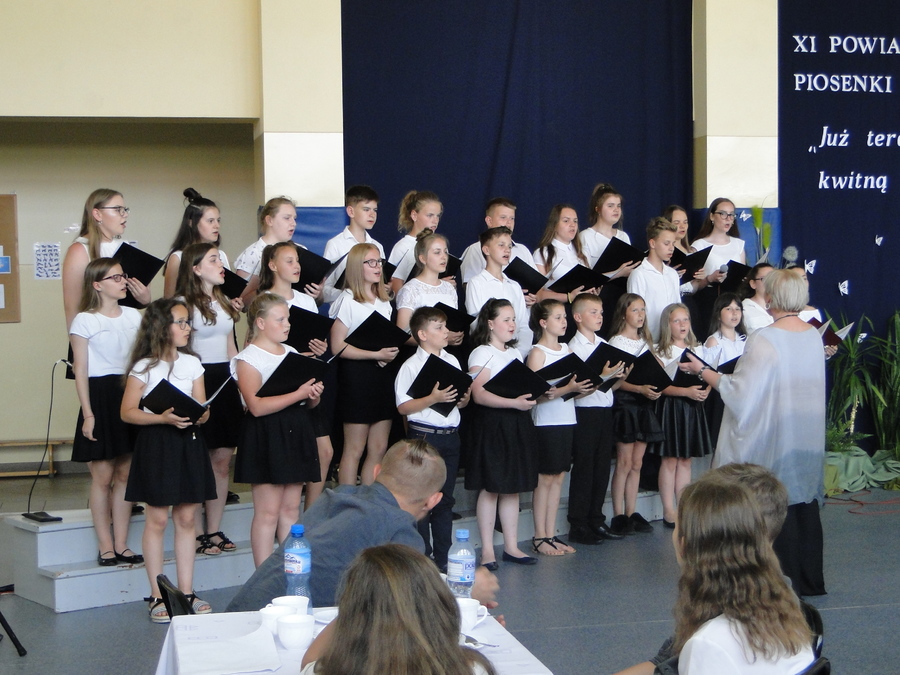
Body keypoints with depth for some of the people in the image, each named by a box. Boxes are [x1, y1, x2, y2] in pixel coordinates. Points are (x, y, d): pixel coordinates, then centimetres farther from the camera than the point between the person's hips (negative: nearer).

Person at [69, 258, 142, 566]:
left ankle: (121, 544, 13)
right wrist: (88, 414, -10)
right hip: (100, 396, -4)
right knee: (102, 475, -1)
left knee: (125, 474, 6)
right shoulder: (84, 321, -3)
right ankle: (105, 547, 7)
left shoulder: (134, 316, 11)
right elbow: (81, 370, -5)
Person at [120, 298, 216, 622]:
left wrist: (198, 415, -13)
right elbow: (127, 412, -7)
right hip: (156, 444, -4)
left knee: (186, 518, 7)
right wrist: (162, 417, -20)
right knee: (157, 519, -1)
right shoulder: (144, 367, -5)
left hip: (189, 443, 5)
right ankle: (157, 596, 7)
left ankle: (186, 591, 14)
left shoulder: (192, 364, 9)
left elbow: (202, 409, 10)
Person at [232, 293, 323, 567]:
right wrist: (298, 394, -21)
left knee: (291, 508, 10)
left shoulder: (293, 353, 14)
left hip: (297, 432, 7)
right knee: (268, 511, -4)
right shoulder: (248, 359, -7)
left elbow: (309, 402, 20)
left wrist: (314, 394, -4)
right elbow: (257, 406, -20)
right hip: (266, 436, -7)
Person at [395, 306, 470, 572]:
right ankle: (421, 557, 10)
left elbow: (462, 397, 17)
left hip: (450, 435, 6)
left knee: (445, 498, 12)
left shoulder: (452, 361, 10)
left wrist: (464, 399, -5)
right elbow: (403, 407, -12)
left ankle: (443, 557, 20)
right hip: (424, 436, -6)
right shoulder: (411, 366, -8)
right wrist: (433, 398, -21)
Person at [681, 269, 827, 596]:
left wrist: (701, 370, -6)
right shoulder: (814, 336, 3)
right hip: (808, 441, 7)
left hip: (774, 439, -7)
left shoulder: (764, 339, -19)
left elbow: (740, 391, -17)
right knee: (806, 504, 13)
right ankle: (810, 579, 21)